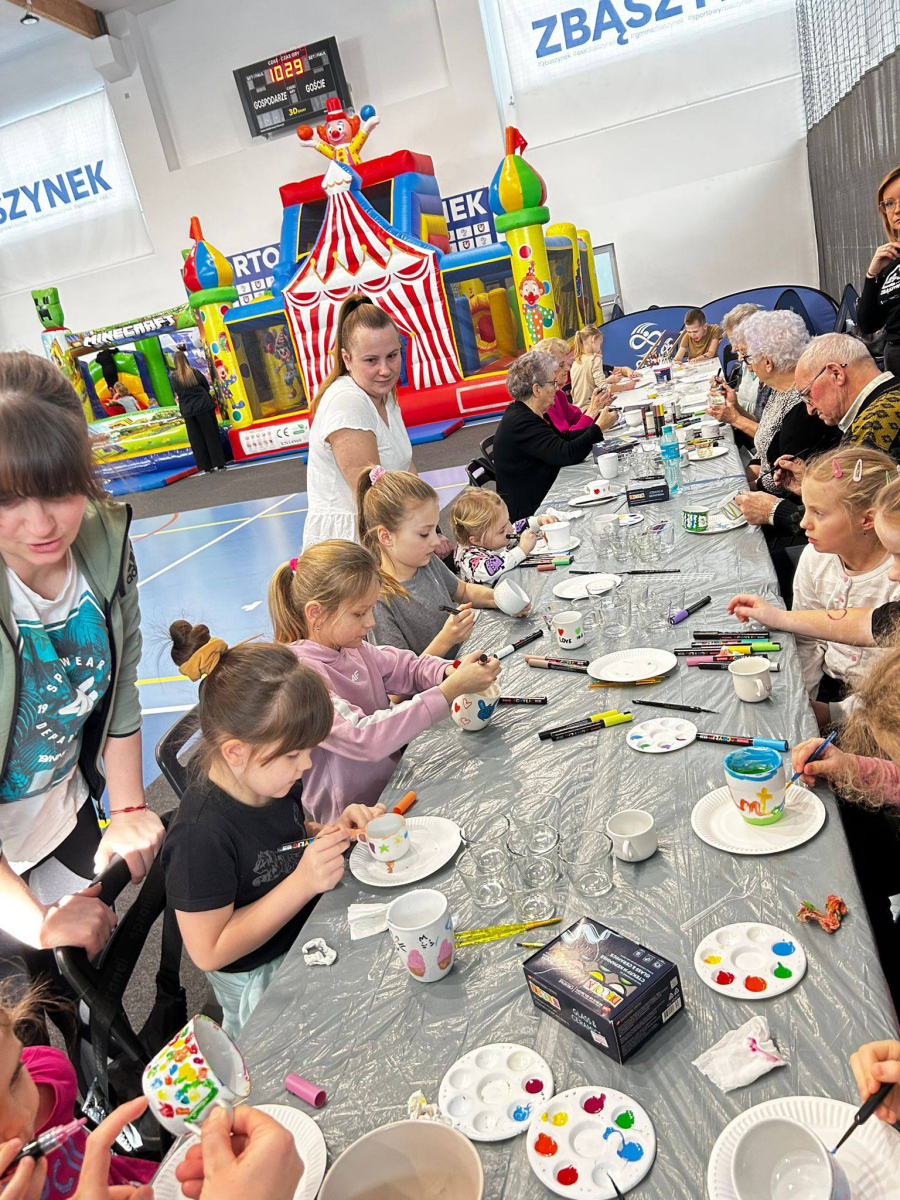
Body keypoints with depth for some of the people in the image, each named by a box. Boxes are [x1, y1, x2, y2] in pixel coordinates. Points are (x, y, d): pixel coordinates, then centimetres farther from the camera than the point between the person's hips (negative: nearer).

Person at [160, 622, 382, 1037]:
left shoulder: (269, 778, -10)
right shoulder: (201, 835, -33)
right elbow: (208, 951, -26)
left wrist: (331, 832, -10)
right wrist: (302, 883, -33)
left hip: (304, 936, 7)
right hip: (257, 984, -6)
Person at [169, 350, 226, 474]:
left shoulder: (173, 377, -7)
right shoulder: (194, 372, -5)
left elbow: (177, 393, -2)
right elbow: (207, 386, 3)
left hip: (187, 410, 0)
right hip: (204, 406, 0)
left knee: (196, 440, 7)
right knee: (211, 435, 6)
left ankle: (206, 467, 6)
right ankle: (219, 464, 6)